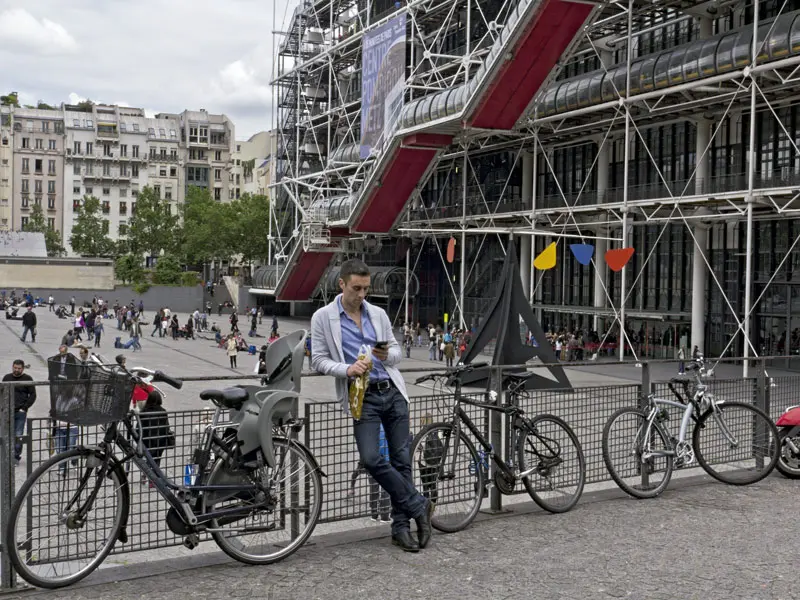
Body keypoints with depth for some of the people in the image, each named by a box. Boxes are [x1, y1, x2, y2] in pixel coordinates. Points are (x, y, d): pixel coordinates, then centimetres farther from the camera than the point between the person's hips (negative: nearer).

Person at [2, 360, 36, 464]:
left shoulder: (27, 379, 1)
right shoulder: (7, 378, 11)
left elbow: (33, 395, 2)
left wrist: (24, 408, -7)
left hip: (20, 412, -3)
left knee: (18, 436, -2)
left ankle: (16, 457, 4)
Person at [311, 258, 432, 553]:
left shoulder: (378, 314, 9)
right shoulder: (323, 317, -1)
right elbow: (319, 360, -1)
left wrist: (387, 355, -8)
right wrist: (347, 369, -18)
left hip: (393, 392, 3)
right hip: (362, 397, -3)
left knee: (401, 460, 4)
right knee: (372, 459, -18)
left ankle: (401, 526, 15)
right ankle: (418, 505, 2)